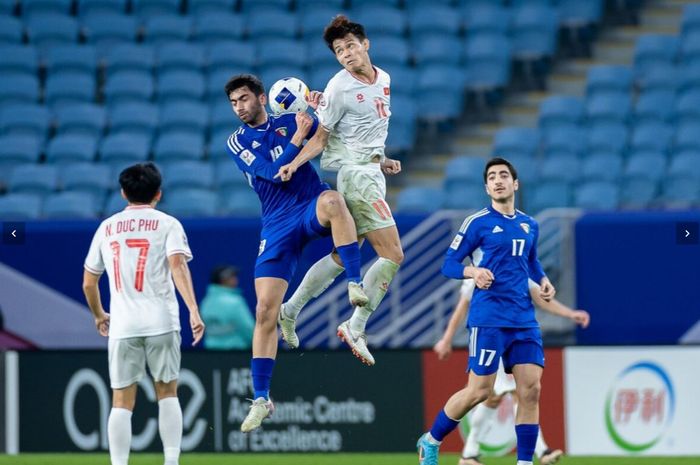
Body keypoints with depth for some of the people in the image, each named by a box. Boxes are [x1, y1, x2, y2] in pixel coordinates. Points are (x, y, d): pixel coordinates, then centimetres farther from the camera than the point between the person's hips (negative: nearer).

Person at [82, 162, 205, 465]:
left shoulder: (107, 227, 14)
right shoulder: (167, 224, 4)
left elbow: (88, 283, 18)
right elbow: (178, 265, -13)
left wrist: (99, 315, 36)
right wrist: (193, 310, -21)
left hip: (122, 326, 2)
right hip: (161, 322, -2)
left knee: (122, 401, 2)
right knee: (167, 393, 10)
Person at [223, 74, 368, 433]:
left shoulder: (290, 121, 8)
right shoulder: (237, 143, 4)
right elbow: (274, 173, -10)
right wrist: (298, 137, -13)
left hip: (312, 209, -1)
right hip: (278, 226, 1)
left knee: (332, 200, -40)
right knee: (265, 312, -6)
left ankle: (355, 283, -37)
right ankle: (261, 399, 3)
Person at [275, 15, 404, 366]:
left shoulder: (383, 79, 11)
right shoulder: (339, 88, -12)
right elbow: (321, 137, -9)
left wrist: (381, 160, 15)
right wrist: (294, 163, -22)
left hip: (371, 172, 8)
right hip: (353, 174, -8)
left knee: (342, 258, 13)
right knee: (392, 254, -14)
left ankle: (290, 310, 24)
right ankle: (355, 328, -9)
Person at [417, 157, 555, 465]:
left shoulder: (529, 225, 15)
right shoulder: (478, 223, -2)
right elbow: (449, 264, -2)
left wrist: (543, 281, 11)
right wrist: (474, 271, -22)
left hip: (524, 321, 5)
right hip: (488, 319, -5)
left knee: (530, 390, -4)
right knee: (479, 391, -6)